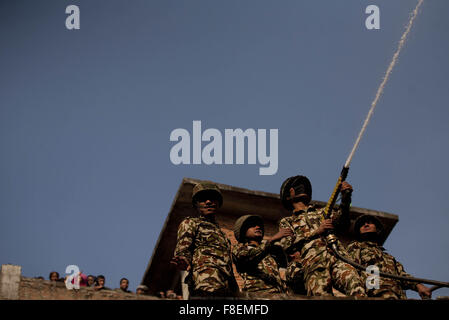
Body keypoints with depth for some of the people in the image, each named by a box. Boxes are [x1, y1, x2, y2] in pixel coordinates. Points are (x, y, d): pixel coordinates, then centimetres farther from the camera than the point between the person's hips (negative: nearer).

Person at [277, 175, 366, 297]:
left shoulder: (322, 212, 37)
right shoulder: (286, 222, 30)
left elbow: (342, 222, 16)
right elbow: (287, 245, 10)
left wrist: (345, 198, 0)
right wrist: (317, 231, 1)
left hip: (337, 256, 2)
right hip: (311, 263, -1)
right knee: (321, 293, -30)